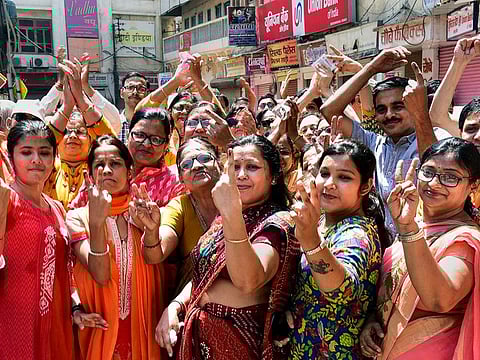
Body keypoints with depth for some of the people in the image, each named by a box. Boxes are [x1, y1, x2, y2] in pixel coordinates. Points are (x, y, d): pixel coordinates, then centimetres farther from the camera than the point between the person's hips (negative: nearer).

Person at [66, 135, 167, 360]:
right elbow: (101, 275, -21)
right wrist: (96, 221, -34)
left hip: (142, 323, 2)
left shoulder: (142, 212, -1)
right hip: (100, 326, -2)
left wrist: (151, 229, -37)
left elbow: (152, 260, -18)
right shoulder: (78, 217, -8)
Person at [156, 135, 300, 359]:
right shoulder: (224, 218, 6)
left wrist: (233, 213, -46)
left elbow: (248, 281, -36)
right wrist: (174, 306, -3)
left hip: (241, 339, -7)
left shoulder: (278, 223, -18)